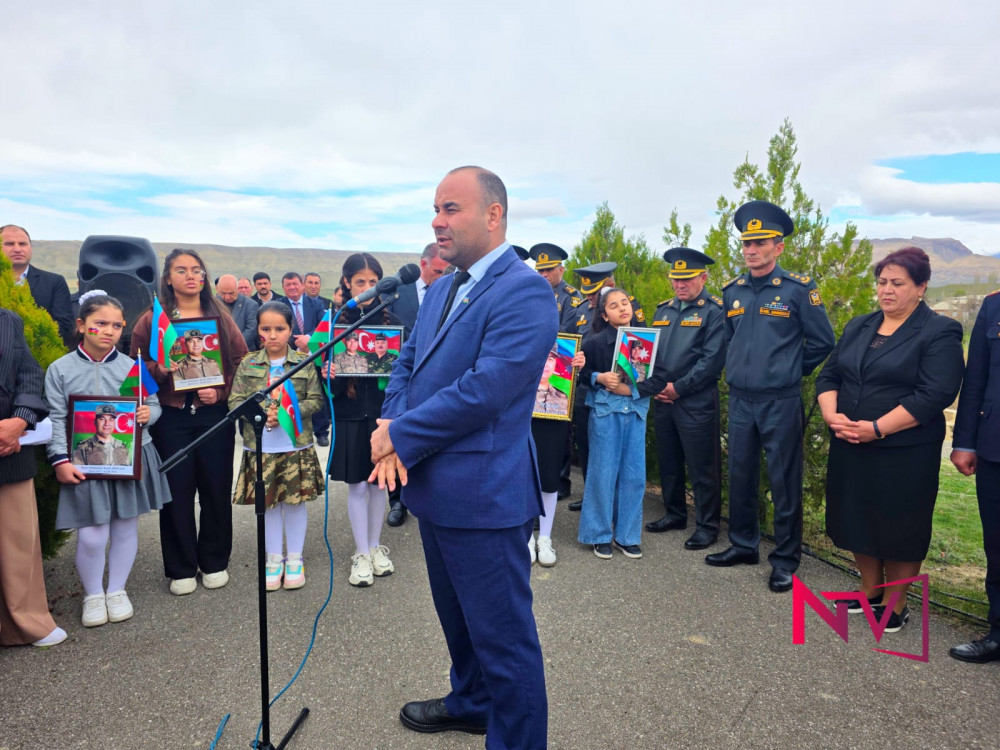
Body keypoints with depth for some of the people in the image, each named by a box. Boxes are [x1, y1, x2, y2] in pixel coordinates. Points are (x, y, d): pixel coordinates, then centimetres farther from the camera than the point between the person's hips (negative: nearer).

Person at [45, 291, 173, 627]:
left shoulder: (131, 366, 1)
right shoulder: (60, 369, -2)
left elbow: (154, 404, 9)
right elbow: (57, 419, -3)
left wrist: (148, 413, -14)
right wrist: (60, 460, -10)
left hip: (131, 460, 2)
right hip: (85, 463, -1)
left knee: (126, 527, 11)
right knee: (91, 535, -2)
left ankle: (117, 590, 31)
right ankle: (93, 595, 23)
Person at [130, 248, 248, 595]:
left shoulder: (221, 318, 7)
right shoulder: (151, 319, 4)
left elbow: (241, 362, 5)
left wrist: (220, 391, -9)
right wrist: (158, 371, -15)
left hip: (215, 413, 1)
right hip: (171, 415, -1)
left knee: (216, 488, 6)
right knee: (177, 490, 4)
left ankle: (214, 562, 22)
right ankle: (181, 568, 18)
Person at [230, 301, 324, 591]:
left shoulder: (304, 363, -2)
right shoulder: (248, 364, 1)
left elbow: (316, 399, -3)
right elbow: (235, 401, -1)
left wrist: (290, 412, -18)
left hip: (296, 445, -1)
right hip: (260, 446, 1)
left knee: (295, 500, 8)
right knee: (268, 502, 11)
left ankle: (295, 559, 24)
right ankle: (274, 559, 27)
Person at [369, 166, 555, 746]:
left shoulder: (524, 291, -17)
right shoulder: (442, 289, 12)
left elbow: (483, 390, -25)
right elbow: (408, 364, 12)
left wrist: (401, 435, -16)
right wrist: (393, 430, -7)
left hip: (484, 495, -9)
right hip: (435, 486, 10)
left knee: (502, 636, 5)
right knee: (458, 616, 27)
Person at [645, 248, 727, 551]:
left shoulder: (714, 311, -6)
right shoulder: (663, 310, 13)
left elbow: (713, 359, -15)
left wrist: (678, 388, -15)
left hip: (697, 402, -6)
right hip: (662, 399, 6)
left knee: (702, 467, 1)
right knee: (668, 461, 16)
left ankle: (707, 525, 14)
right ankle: (674, 513, 31)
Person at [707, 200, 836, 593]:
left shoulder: (798, 289, -8)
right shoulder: (732, 291, 7)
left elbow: (822, 341, -1)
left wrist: (790, 371, 4)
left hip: (781, 402, -5)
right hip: (739, 399, 5)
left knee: (784, 481, 3)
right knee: (740, 476, 13)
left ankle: (785, 559, 16)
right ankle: (743, 545, 29)